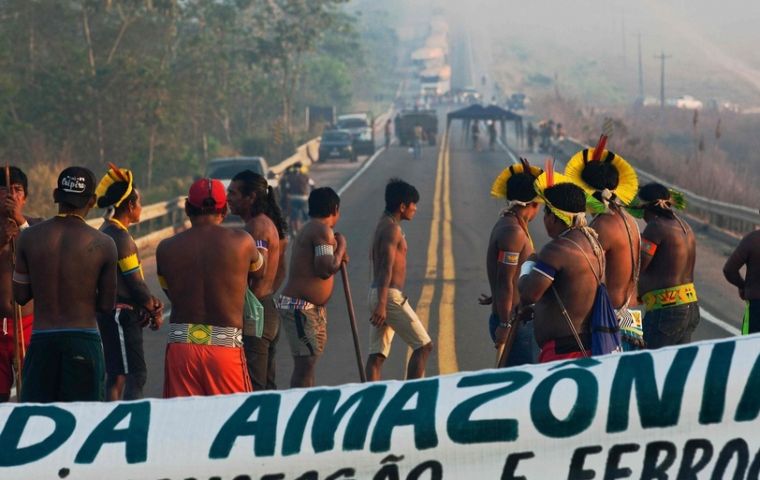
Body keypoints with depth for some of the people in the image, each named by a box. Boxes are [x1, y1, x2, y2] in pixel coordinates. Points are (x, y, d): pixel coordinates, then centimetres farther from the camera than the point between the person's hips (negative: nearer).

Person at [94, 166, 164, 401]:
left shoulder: (105, 232, 14)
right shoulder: (120, 236, -16)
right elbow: (135, 282, -15)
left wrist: (150, 302, 4)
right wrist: (154, 311, -1)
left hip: (110, 312, 10)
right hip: (122, 314, -10)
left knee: (116, 376, 12)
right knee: (136, 375, -11)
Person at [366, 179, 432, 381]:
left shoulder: (383, 225, 18)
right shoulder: (392, 228, -13)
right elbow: (386, 268, -22)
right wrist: (382, 304, -28)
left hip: (379, 296, 10)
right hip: (390, 296, -10)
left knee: (377, 354, 5)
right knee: (424, 345, -4)